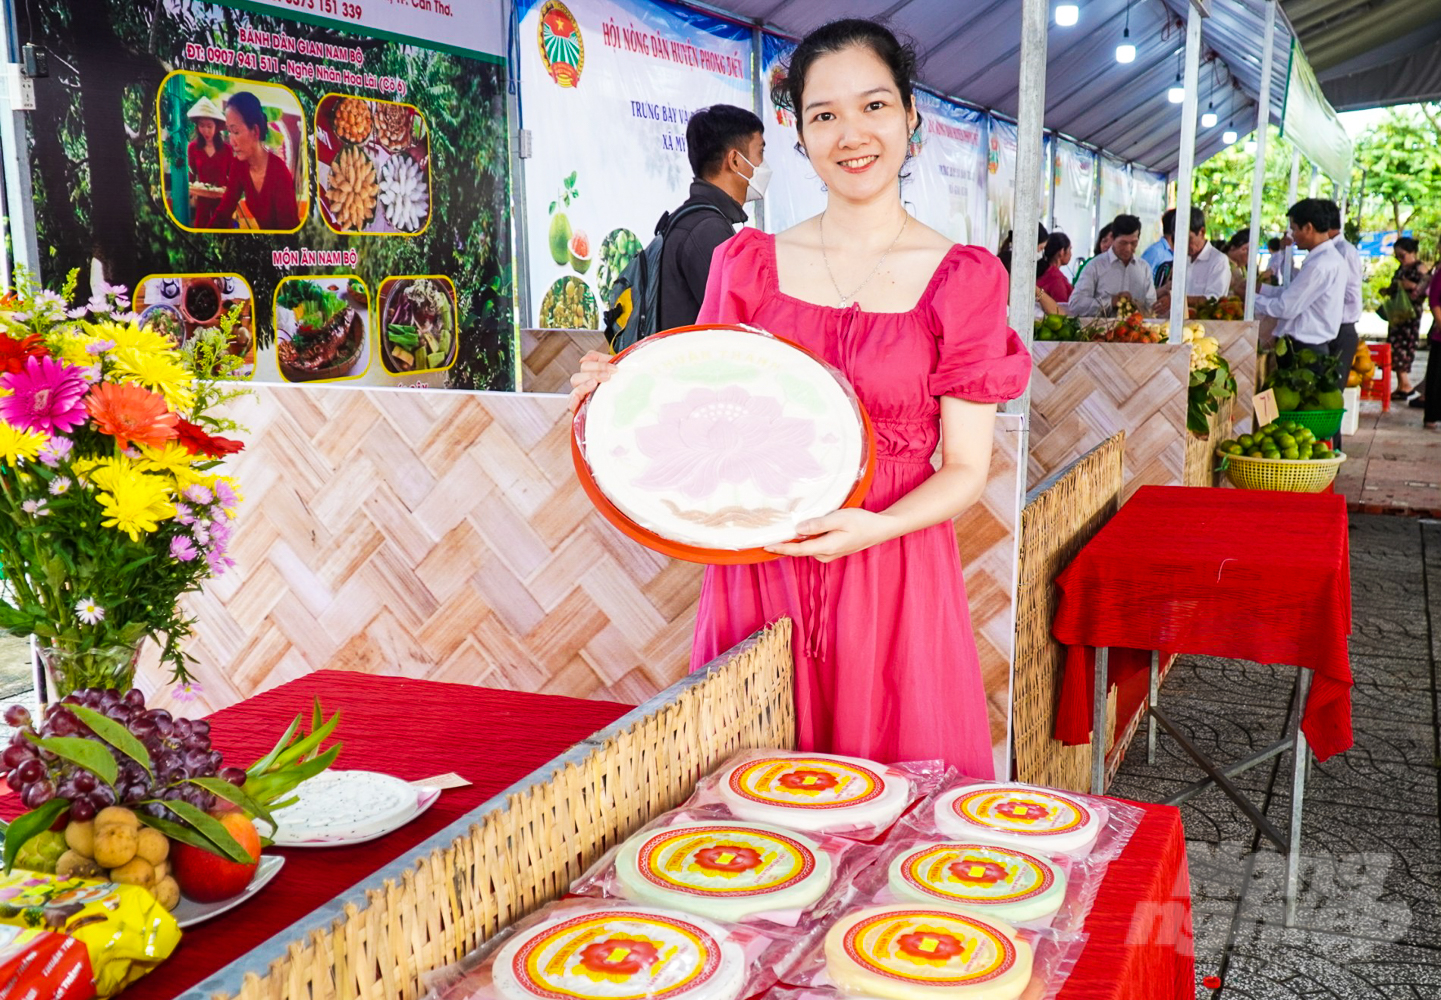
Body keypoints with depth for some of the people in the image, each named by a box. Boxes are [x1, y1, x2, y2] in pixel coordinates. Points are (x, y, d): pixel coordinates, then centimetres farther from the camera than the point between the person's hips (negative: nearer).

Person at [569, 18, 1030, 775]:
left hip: (890, 580, -1)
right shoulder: (747, 264, 6)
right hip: (755, 574, 2)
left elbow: (966, 469, -2)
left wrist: (876, 526, -20)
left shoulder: (963, 278, 0)